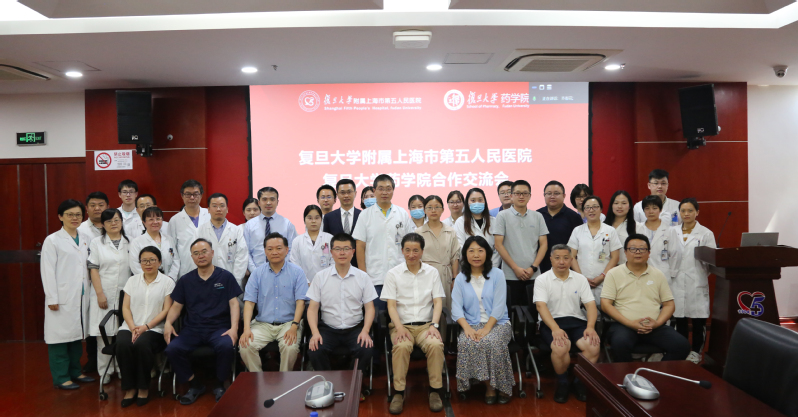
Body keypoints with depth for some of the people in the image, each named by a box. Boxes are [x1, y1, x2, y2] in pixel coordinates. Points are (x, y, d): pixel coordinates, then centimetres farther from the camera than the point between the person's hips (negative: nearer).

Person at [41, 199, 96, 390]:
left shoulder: (86, 239, 11)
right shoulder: (52, 240, -3)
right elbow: (47, 271, -6)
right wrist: (52, 298, -10)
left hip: (82, 296, 5)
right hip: (62, 297, -5)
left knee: (77, 333, 12)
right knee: (61, 334, -1)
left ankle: (75, 372, 23)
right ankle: (61, 377, 8)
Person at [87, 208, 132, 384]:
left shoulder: (129, 243, 10)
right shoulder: (96, 243, 6)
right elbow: (93, 269, 0)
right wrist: (100, 293, -9)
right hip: (104, 294, -1)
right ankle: (105, 371, 9)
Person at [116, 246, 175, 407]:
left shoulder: (167, 282, 4)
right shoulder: (132, 280, 15)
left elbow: (166, 310, -3)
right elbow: (125, 307, 8)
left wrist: (146, 327, -14)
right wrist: (133, 328, -10)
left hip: (154, 329, -3)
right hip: (130, 326, 3)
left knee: (141, 344, -34)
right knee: (122, 344, -30)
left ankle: (143, 388, -14)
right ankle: (129, 388, -13)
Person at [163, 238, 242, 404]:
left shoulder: (225, 277, 6)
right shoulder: (185, 280, 13)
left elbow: (233, 303, 0)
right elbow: (176, 306, 13)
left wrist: (234, 328, -15)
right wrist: (168, 322, -8)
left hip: (219, 327, -2)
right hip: (192, 329, 3)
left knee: (226, 346, -34)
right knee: (172, 349, -25)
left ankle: (219, 386, -4)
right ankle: (195, 385, 1)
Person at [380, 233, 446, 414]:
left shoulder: (432, 272, 10)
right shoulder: (393, 274, 5)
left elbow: (438, 302, 6)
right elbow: (391, 305, -1)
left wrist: (434, 325, -11)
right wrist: (400, 328, -17)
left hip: (426, 324, 1)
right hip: (401, 325, -1)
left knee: (435, 344, -30)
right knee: (402, 346, -33)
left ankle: (435, 390, -14)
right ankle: (398, 392, -19)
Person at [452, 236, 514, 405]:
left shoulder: (497, 274, 3)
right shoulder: (460, 278, 9)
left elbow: (499, 306, -6)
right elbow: (456, 308, -3)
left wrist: (486, 328, -19)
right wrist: (467, 328, -21)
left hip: (497, 323, -1)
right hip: (472, 324, 2)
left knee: (492, 342, -33)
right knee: (466, 343, -31)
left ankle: (502, 386, -9)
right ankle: (489, 385, -12)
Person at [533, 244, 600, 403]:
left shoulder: (580, 279, 12)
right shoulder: (542, 280, 1)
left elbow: (591, 304, 5)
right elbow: (541, 306, -11)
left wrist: (590, 327, -14)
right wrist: (555, 329, -25)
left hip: (576, 320, 3)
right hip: (551, 322, -3)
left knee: (593, 347, -26)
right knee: (560, 347, -34)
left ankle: (580, 381, 1)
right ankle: (562, 382, -3)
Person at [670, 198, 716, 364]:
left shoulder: (706, 233, 2)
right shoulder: (672, 232, 9)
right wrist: (669, 274, 0)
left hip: (697, 282, -2)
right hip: (677, 282, 2)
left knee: (698, 319, 3)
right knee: (679, 317, 8)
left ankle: (696, 351, 17)